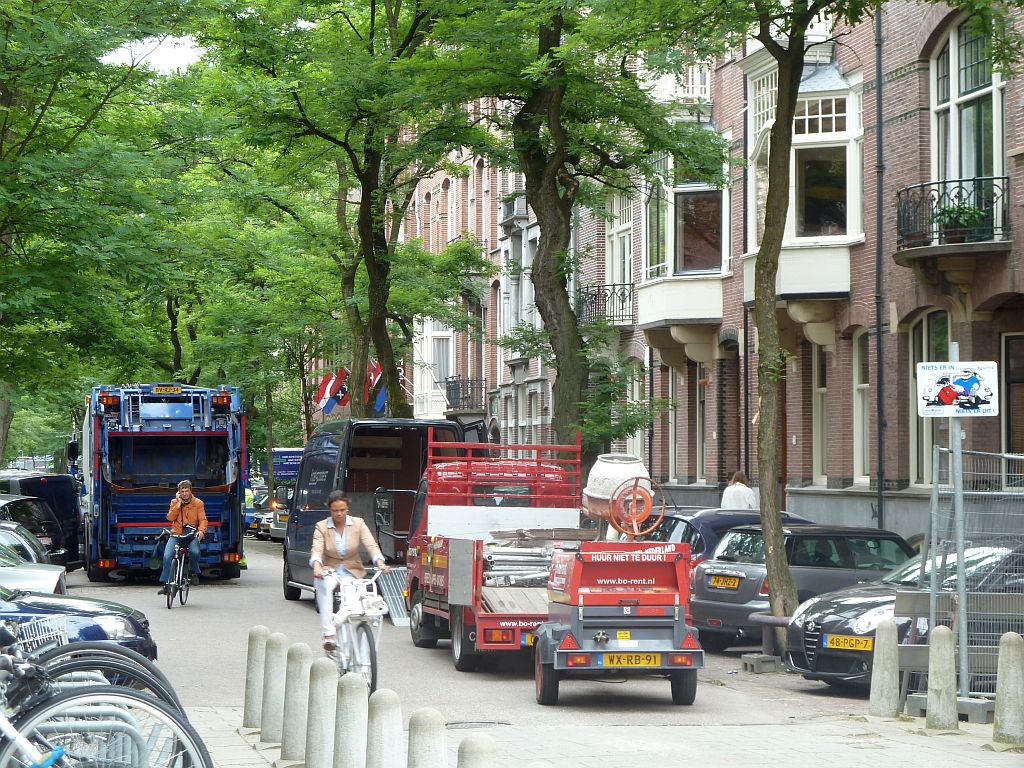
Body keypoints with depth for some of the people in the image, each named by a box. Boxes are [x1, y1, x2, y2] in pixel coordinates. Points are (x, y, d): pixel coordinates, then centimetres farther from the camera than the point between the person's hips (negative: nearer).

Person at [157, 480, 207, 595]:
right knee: (167, 556, -20)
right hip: (176, 535, 1)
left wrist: (201, 530, -24)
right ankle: (166, 584, -11)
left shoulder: (198, 503, 4)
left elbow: (202, 520, -3)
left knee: (194, 552, -32)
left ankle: (194, 572, -1)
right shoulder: (174, 502, 8)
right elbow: (170, 517, -6)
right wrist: (178, 504, -11)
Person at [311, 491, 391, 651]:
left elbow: (371, 545, -10)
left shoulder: (358, 524, 2)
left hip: (352, 572, 1)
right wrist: (317, 566, -38)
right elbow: (316, 550, -15)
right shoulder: (322, 527, -1)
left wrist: (379, 562, -30)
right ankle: (328, 635, -39)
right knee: (324, 586, -36)